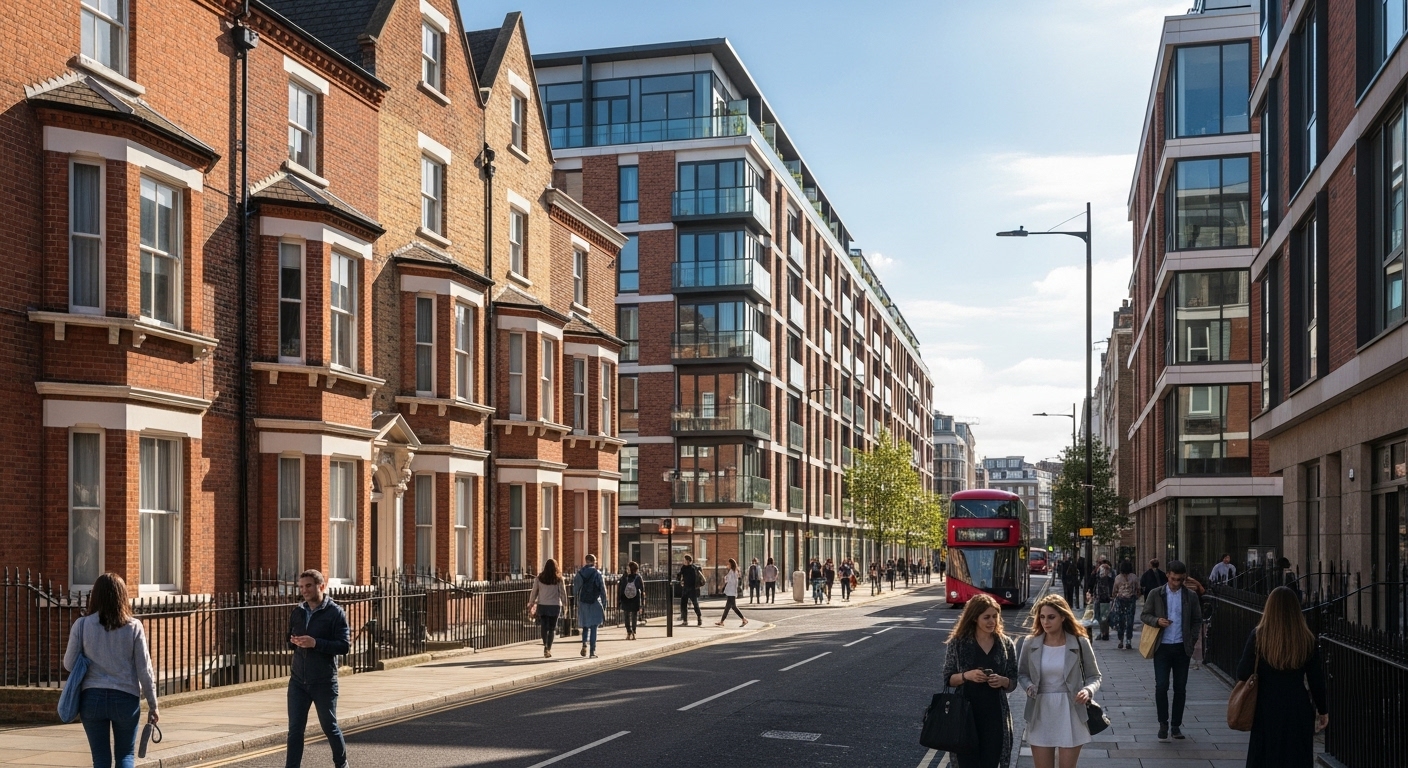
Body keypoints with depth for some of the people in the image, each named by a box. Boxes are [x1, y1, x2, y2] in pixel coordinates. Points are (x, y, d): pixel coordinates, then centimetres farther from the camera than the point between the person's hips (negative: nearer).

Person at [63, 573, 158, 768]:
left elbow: (69, 664, 2)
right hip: (126, 698, 0)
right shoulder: (134, 627, -5)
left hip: (92, 697, 0)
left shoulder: (82, 625, -4)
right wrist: (153, 705, 5)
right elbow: (144, 669, -3)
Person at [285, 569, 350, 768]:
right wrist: (294, 641, -6)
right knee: (295, 729, 1)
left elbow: (344, 646, -13)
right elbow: (289, 640, 19)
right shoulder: (297, 612, 8)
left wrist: (316, 643, -24)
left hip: (324, 683, -4)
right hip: (298, 681, 4)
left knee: (329, 726, 10)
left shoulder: (335, 612, -8)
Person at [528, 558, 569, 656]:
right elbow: (563, 592, 2)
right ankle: (549, 648, 3)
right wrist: (565, 604, 13)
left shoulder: (539, 578, -1)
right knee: (552, 628, 7)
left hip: (542, 605, 1)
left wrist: (531, 603, 15)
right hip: (555, 605, -1)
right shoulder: (559, 579, -4)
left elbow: (534, 592, 4)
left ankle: (545, 646, -7)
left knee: (544, 626, 10)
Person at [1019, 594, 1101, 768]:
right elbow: (1021, 674, 10)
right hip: (1040, 716, 1)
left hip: (1070, 715, -1)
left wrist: (1088, 690, -19)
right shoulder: (1030, 644, -2)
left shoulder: (1080, 643, -6)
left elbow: (1094, 676, 3)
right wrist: (1029, 686, -12)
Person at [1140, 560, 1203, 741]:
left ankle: (1176, 724, 18)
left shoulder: (1191, 596, 4)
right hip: (1162, 647, -1)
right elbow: (1144, 615, 5)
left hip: (1182, 648, 1)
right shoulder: (1156, 594, 1)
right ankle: (1163, 723, 7)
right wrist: (1157, 621, -15)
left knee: (1180, 688, 6)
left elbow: (1197, 620, 11)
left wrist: (1192, 640, 2)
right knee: (1161, 686, -6)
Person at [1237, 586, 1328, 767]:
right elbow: (1317, 680, 1)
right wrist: (1322, 710, 13)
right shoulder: (1307, 639, -4)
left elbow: (1243, 674, -9)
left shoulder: (1259, 636, -9)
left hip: (1267, 709, -1)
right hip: (1298, 709, 1)